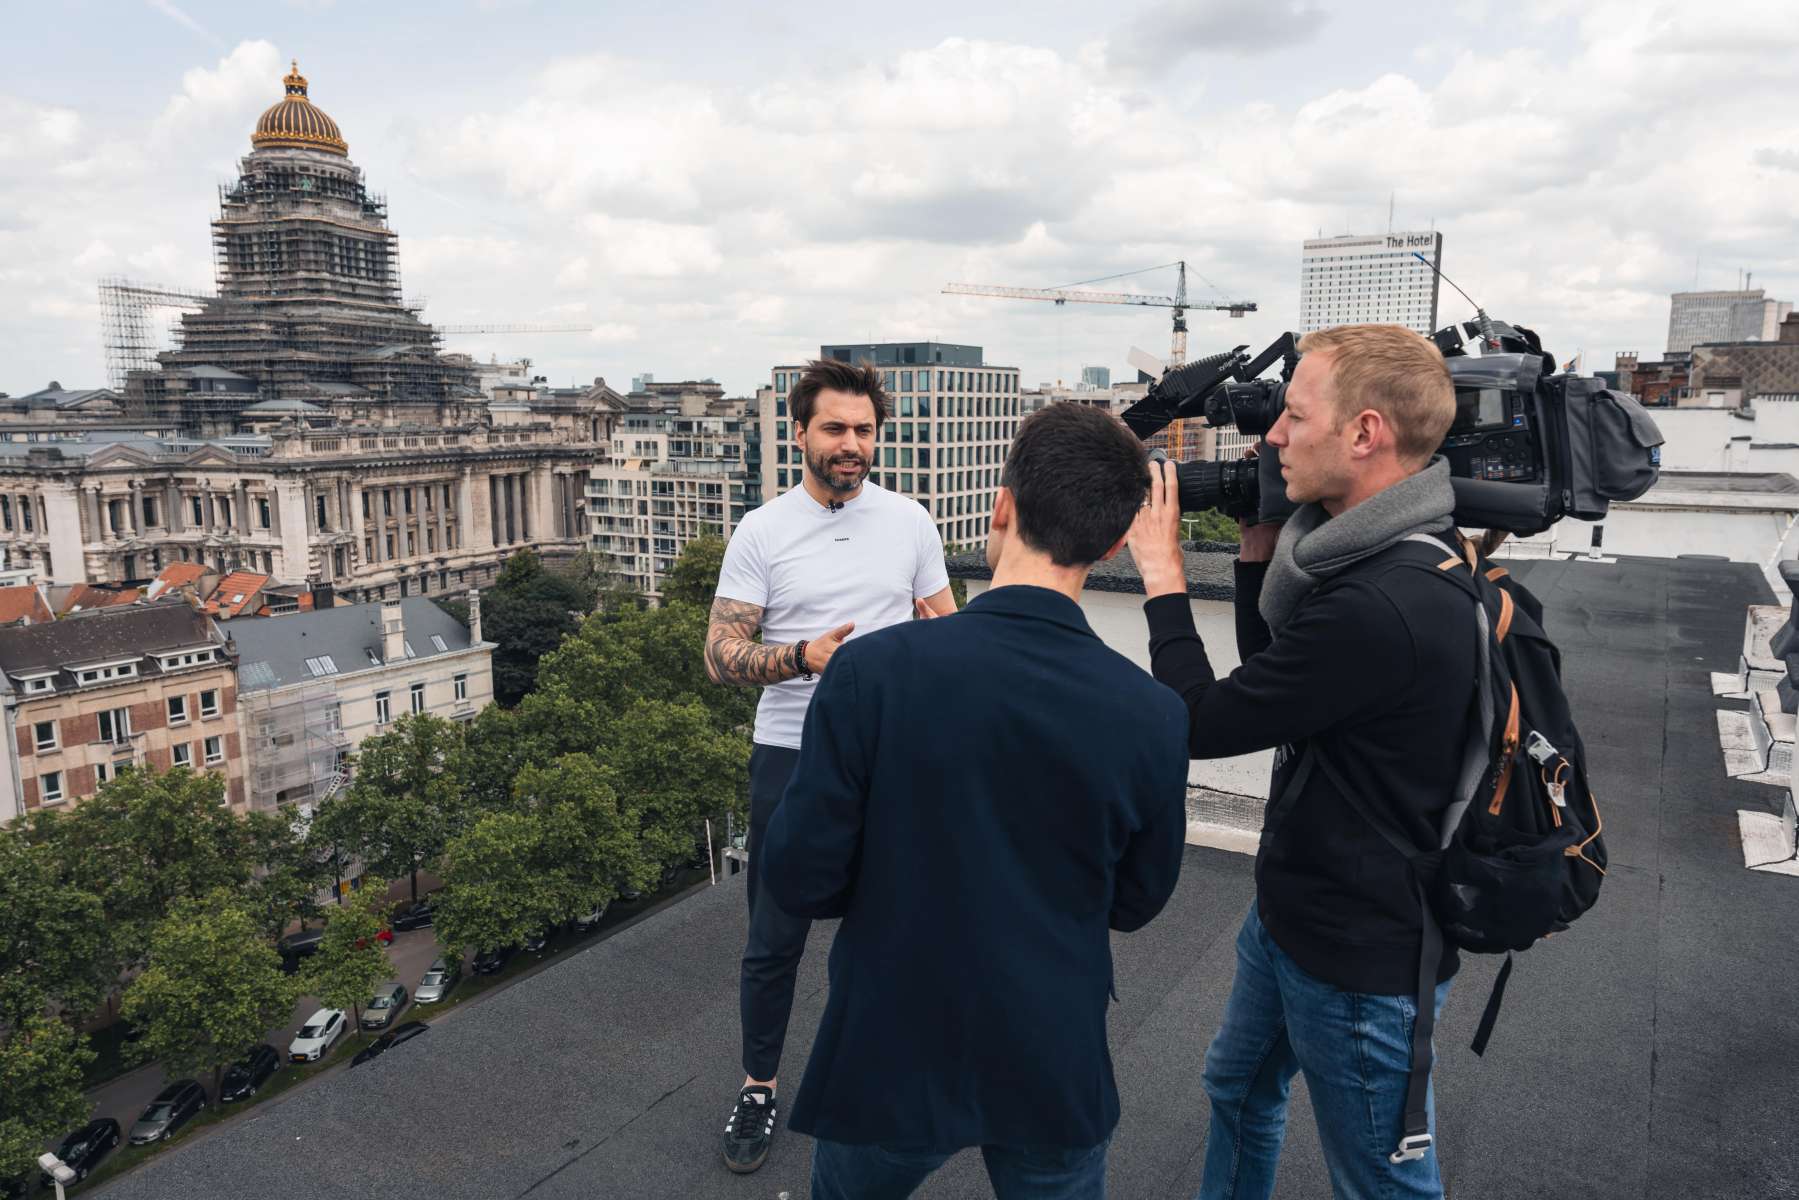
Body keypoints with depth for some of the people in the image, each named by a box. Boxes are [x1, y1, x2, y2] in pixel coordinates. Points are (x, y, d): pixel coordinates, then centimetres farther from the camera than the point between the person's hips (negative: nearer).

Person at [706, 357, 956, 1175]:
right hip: (792, 761, -1)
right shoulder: (760, 533, -5)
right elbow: (720, 655, -8)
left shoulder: (910, 521, 1)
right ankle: (759, 1087, 30)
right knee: (773, 942, 9)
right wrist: (803, 657, -25)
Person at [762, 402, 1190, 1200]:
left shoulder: (873, 671, -22)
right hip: (1056, 1073, 2)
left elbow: (799, 880, -16)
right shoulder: (1153, 715, -16)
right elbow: (1133, 904, -2)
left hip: (890, 1062, -1)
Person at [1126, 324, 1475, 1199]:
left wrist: (1162, 575, -12)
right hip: (1291, 913, 9)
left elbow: (1198, 723, -24)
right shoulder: (1375, 558, -1)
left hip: (1361, 961, -9)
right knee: (1238, 1087, 29)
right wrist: (1259, 552, 0)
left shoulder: (1381, 607, -33)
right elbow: (1271, 671, 12)